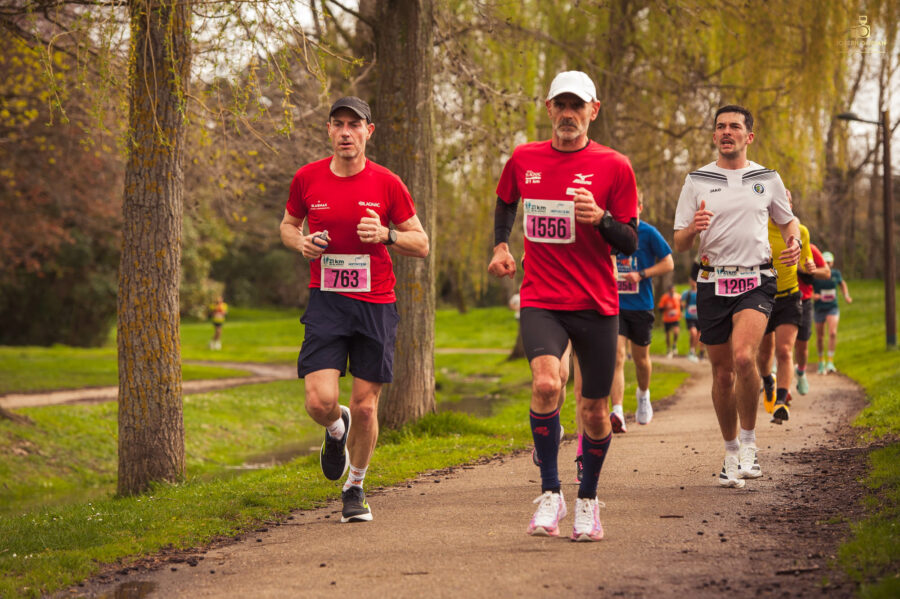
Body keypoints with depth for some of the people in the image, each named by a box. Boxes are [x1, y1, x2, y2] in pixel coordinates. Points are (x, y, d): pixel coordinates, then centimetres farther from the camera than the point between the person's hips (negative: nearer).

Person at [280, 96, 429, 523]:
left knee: (365, 407, 2)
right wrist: (301, 242, -4)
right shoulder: (307, 179, 2)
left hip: (376, 304, 0)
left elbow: (421, 245, 4)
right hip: (325, 302, 0)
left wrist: (386, 235, -15)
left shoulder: (387, 184, -2)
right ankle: (336, 430, 25)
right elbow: (288, 225, 19)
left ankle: (355, 488, 26)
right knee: (320, 402, -14)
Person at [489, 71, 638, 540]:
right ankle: (549, 494, -12)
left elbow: (630, 244, 0)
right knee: (546, 383, -26)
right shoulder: (523, 159, 6)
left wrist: (599, 219, -18)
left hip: (597, 306, 0)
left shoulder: (614, 167, -1)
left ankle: (587, 501, 28)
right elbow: (505, 202, 29)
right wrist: (500, 245, 14)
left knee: (594, 411, 5)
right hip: (540, 302, 0)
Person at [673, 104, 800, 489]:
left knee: (743, 357, -25)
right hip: (713, 283, 1)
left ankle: (749, 443, -9)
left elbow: (787, 221, 22)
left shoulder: (768, 179, 7)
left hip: (756, 281, -1)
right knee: (722, 373, 5)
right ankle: (731, 453, 22)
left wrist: (794, 244, -1)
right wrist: (693, 228, -19)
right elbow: (679, 244, 4)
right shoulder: (697, 182, 6)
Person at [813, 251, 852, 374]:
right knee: (820, 336, 9)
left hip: (832, 308, 1)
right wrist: (812, 295, -29)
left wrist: (846, 296, 5)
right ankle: (821, 361, 31)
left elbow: (842, 283, 20)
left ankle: (830, 362, -17)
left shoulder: (836, 273, -1)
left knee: (832, 333, -20)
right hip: (818, 309, -1)